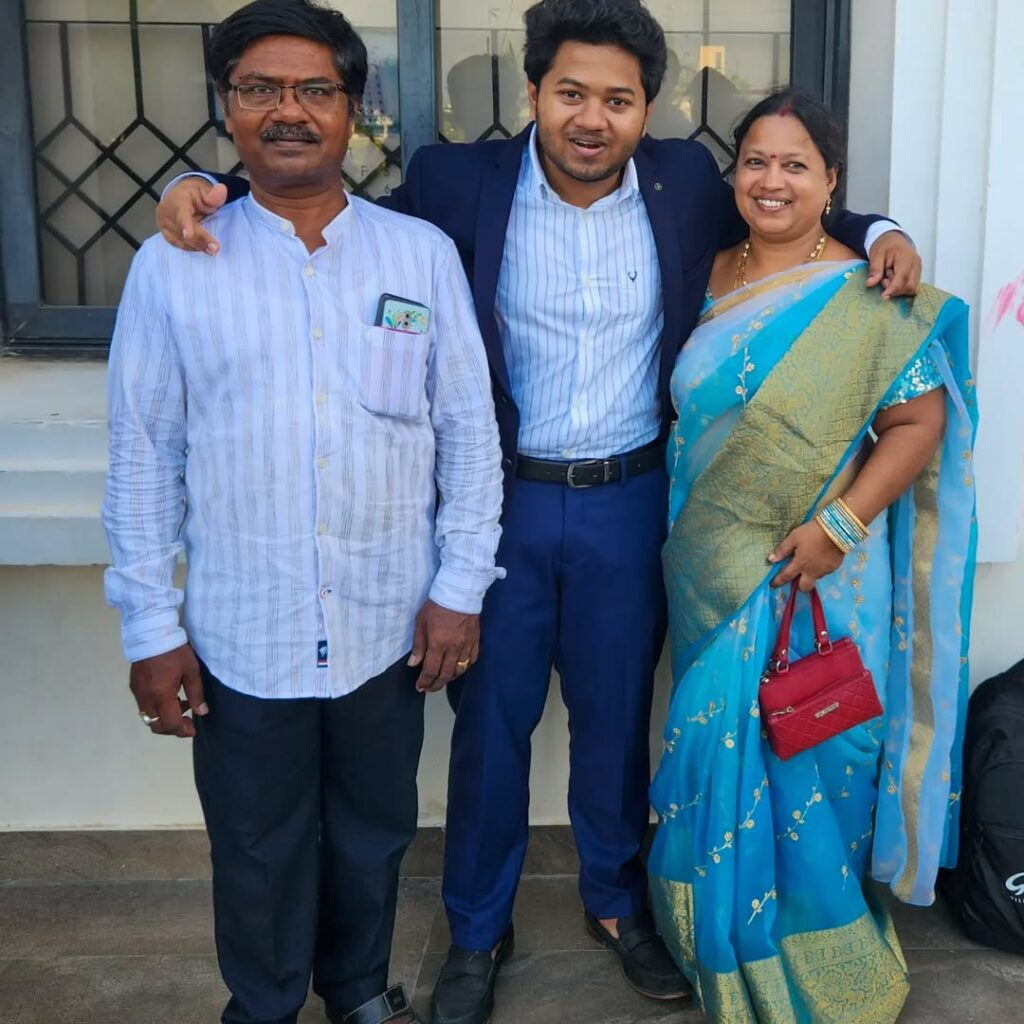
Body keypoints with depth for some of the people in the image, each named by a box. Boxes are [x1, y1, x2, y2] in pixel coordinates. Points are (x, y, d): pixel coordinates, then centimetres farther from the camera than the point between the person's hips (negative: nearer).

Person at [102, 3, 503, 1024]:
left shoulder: (423, 254, -2)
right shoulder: (171, 265, -4)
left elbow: (468, 428, 1)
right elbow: (142, 456, -2)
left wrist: (460, 585, -2)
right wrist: (149, 626, -2)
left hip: (388, 627, 1)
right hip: (241, 634, -1)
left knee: (372, 833, 20)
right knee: (258, 851, 17)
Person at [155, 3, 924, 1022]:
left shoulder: (684, 180, -2)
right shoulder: (460, 182, -9)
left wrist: (877, 233, -3)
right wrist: (213, 195, -17)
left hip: (629, 502, 2)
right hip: (500, 500, -1)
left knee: (616, 718, 17)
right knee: (490, 722, 12)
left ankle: (618, 902, 41)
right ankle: (477, 931, 34)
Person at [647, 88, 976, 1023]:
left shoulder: (867, 297, -9)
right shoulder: (710, 279, 6)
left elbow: (919, 422, -10)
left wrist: (840, 523, -20)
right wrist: (685, 539, 3)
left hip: (816, 577, -4)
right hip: (715, 576, 5)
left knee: (809, 765, 7)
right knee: (720, 757, 14)